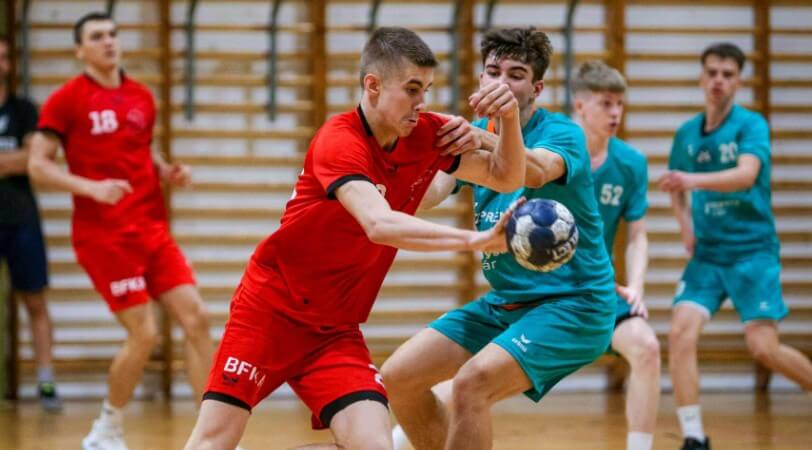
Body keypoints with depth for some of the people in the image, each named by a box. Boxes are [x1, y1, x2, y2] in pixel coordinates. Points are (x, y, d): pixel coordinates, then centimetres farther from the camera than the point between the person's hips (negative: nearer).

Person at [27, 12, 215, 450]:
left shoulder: (141, 97, 12)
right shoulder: (66, 99, -4)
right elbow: (38, 165, -7)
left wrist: (168, 171, 6)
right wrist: (91, 187, -20)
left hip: (152, 230, 6)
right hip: (104, 235, -6)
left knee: (197, 319, -4)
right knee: (144, 333, -10)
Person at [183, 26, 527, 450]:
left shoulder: (427, 136, -2)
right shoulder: (338, 142, -23)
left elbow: (505, 177, 7)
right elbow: (379, 224, -39)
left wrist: (510, 116, -12)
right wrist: (473, 239, -48)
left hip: (335, 330, 6)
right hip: (270, 311, -5)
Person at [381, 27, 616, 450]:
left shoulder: (560, 133, -13)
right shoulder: (477, 135, 5)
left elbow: (536, 172, -38)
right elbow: (428, 194, -12)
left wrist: (483, 139, -57)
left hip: (571, 305, -8)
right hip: (504, 302, 8)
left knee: (471, 384, -27)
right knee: (398, 378, 2)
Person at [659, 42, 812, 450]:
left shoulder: (751, 125, -8)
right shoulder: (686, 134, 7)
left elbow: (747, 174, -27)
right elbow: (677, 186, 25)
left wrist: (693, 179, -42)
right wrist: (684, 222, 6)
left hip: (752, 251, -4)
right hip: (706, 255, 4)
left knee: (763, 347, -12)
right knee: (681, 332, -16)